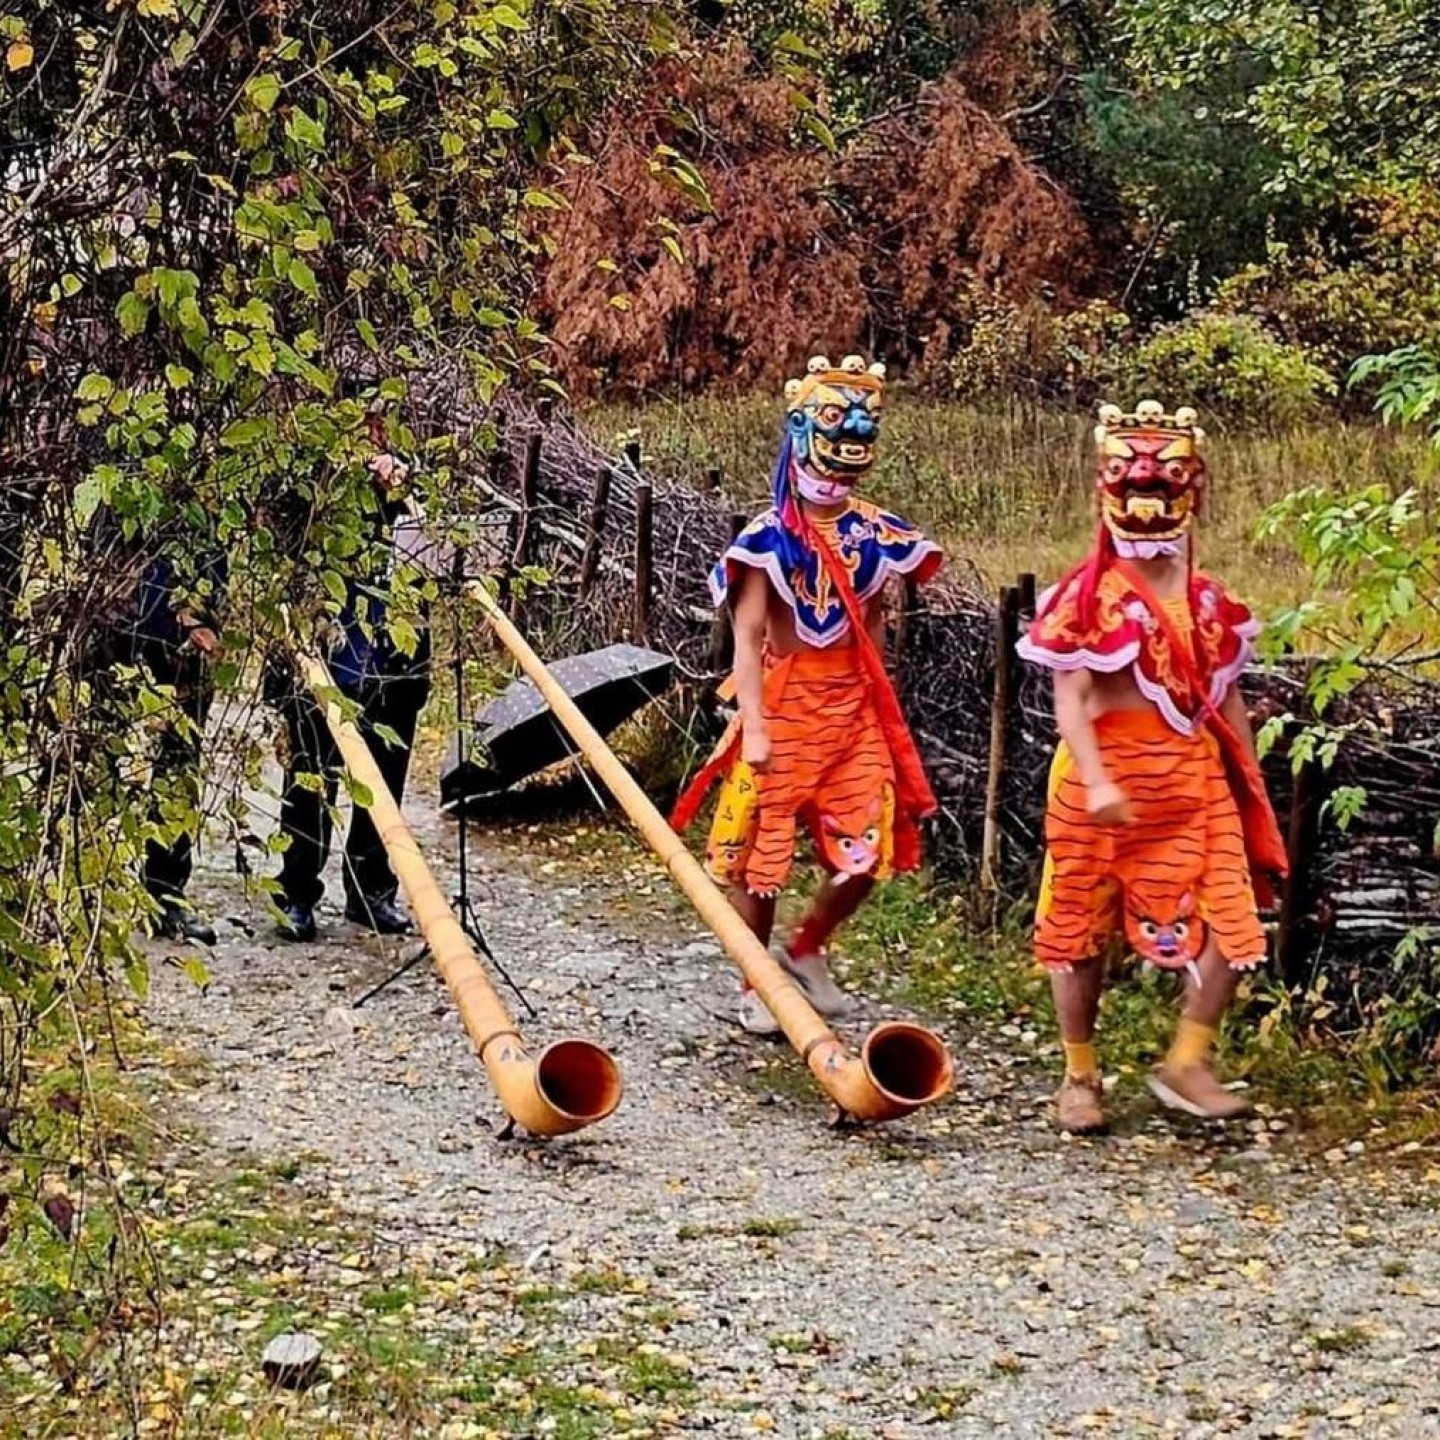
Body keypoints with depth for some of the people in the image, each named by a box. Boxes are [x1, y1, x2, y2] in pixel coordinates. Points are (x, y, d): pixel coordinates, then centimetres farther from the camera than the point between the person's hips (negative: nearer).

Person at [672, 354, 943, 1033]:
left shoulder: (874, 533, 2)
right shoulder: (770, 538, -12)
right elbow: (747, 638, -15)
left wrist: (873, 695, 16)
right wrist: (754, 725, -22)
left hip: (854, 707, 5)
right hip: (784, 702, -5)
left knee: (867, 852, 4)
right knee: (760, 850, 3)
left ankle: (805, 949, 28)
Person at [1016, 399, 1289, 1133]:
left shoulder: (1210, 601, 8)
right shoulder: (1088, 597, -8)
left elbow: (1226, 701, 14)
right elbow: (1071, 696, -16)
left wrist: (1254, 792, 14)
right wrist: (1097, 781, -29)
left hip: (1194, 781, 4)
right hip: (1105, 776, -4)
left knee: (1229, 923, -5)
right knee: (1082, 929, 7)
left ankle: (1188, 1060, 12)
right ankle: (1079, 1076, 23)